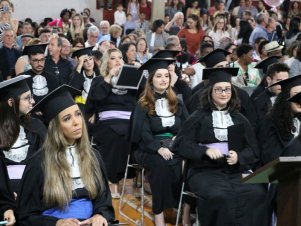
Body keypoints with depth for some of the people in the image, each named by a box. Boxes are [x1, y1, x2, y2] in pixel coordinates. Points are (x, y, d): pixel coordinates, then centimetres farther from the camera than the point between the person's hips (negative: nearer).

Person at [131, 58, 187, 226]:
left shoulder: (177, 103, 15)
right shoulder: (143, 105, 3)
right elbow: (143, 133, -7)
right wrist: (159, 148, -24)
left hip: (175, 146, 3)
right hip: (149, 148, -3)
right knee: (161, 163, -37)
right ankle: (159, 212, -30)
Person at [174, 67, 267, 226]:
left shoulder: (239, 119, 16)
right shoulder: (199, 117, 7)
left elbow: (253, 149, 11)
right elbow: (182, 143, -1)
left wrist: (239, 157, -11)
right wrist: (205, 150, -17)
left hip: (237, 170, 3)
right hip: (206, 170, -3)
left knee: (256, 193, -28)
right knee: (220, 196, -35)